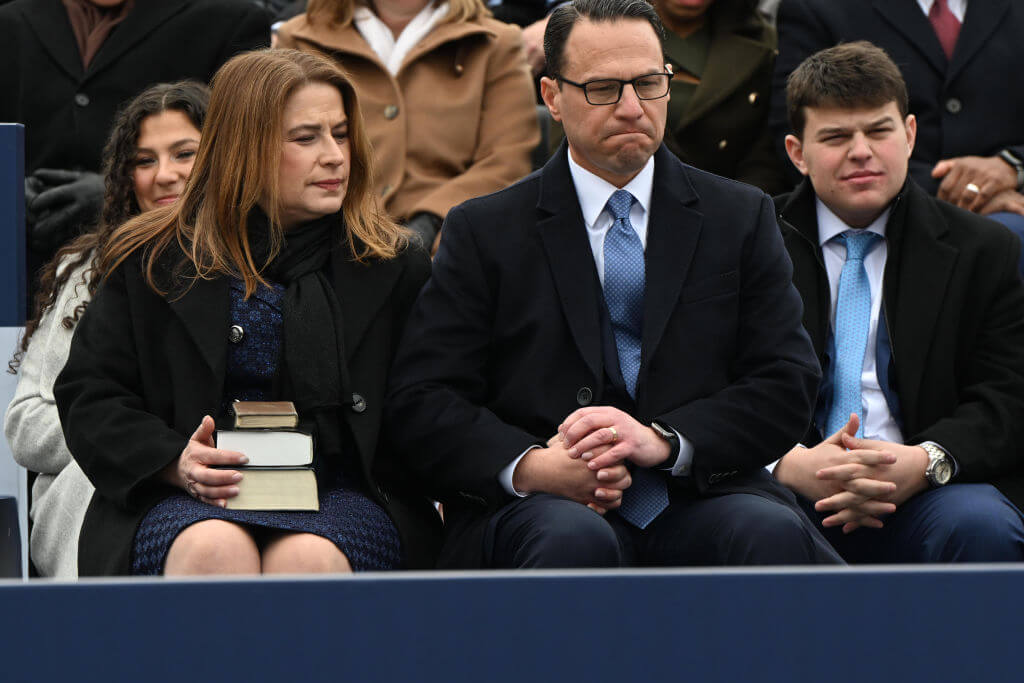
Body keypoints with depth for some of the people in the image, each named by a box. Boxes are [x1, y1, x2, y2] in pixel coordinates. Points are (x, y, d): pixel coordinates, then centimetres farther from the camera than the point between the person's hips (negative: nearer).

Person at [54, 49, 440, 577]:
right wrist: (174, 463, -10)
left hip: (340, 492, 0)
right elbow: (88, 394, 9)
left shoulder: (392, 267, 13)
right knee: (215, 552, -36)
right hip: (193, 499, 0)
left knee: (306, 559, -36)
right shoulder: (153, 261, 11)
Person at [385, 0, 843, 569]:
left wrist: (663, 441, -12)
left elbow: (787, 385, 7)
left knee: (774, 533, -33)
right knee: (574, 540, -37)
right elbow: (421, 400, 4)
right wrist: (529, 466, -17)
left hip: (702, 497, 2)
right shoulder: (485, 232, 11)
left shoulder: (741, 218, 15)